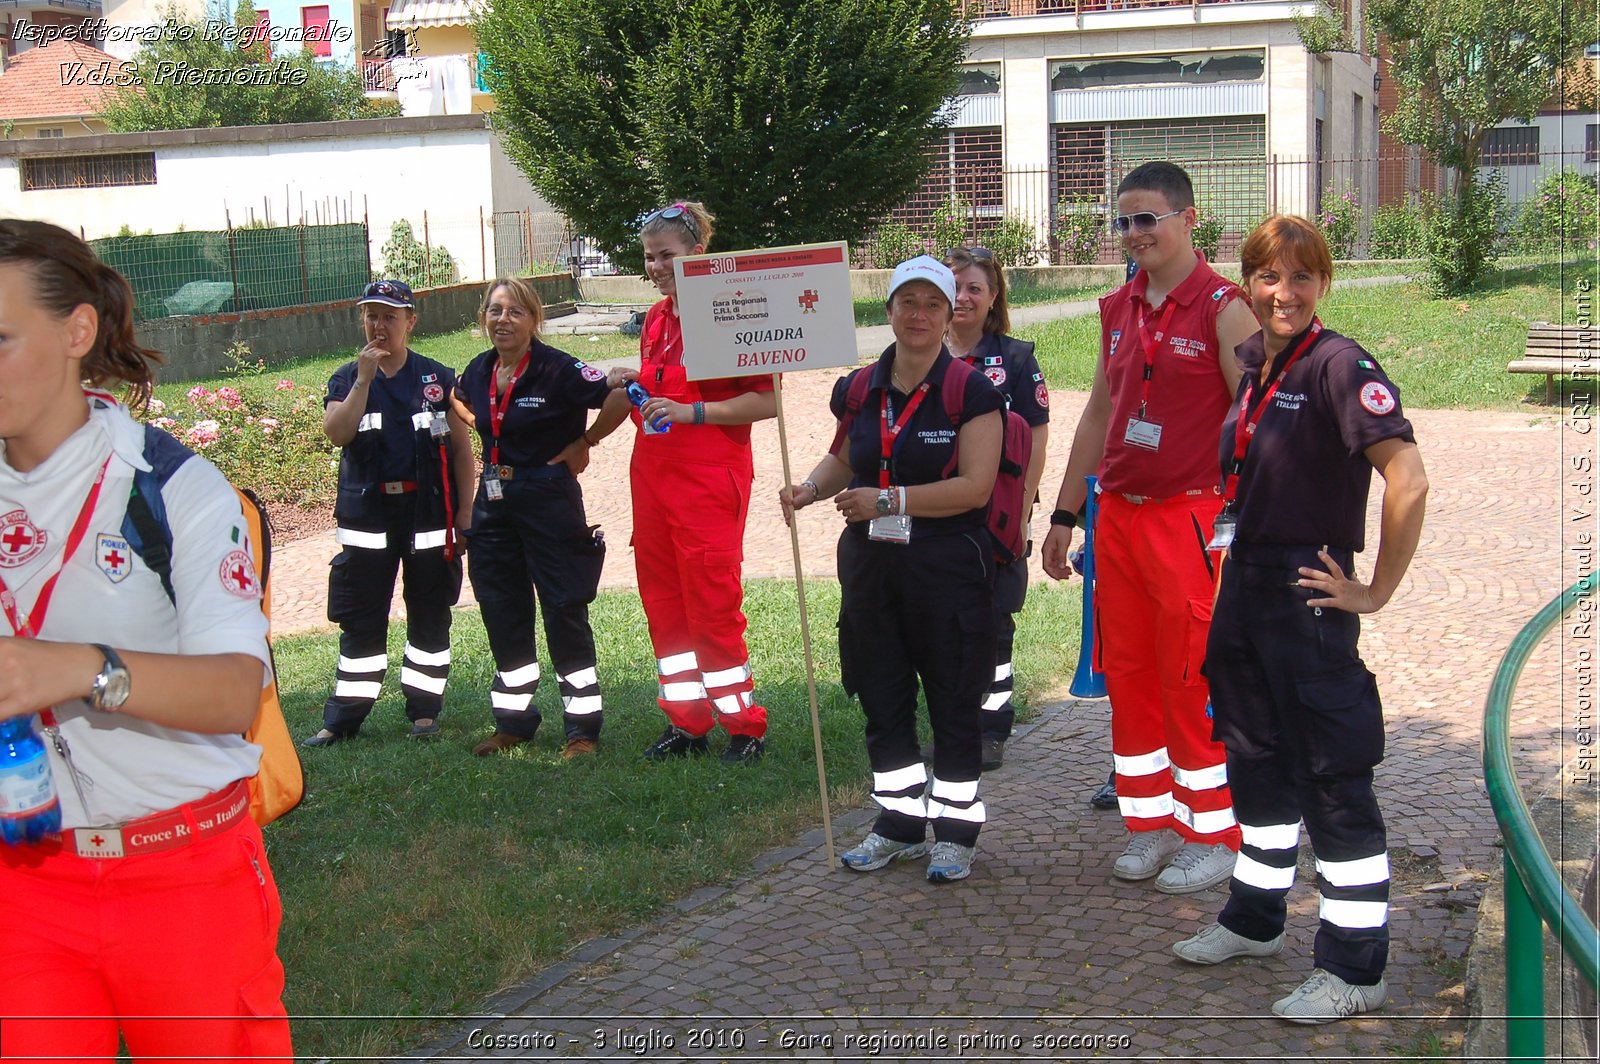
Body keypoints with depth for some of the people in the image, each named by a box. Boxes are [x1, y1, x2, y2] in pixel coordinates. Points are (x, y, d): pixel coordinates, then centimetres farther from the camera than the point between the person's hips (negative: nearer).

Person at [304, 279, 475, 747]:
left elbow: (461, 449, 3)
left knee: (430, 613, 7)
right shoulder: (346, 379, 5)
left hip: (428, 511, 0)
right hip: (367, 514, 0)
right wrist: (365, 378, -18)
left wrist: (464, 514, -2)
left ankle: (424, 707, 19)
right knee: (360, 617, 4)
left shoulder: (437, 378, 4)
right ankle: (344, 716, 11)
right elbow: (336, 433, -14)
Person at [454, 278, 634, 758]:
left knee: (564, 611, -2)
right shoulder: (479, 372, 5)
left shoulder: (558, 369, -15)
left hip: (548, 498, -6)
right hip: (493, 499, 7)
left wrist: (583, 443, -9)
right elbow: (462, 407, 27)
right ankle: (513, 722, 24)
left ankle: (583, 727, 8)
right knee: (502, 612, 12)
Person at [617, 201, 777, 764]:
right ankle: (686, 722, 20)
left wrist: (693, 411, -22)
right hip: (653, 474, 8)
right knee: (662, 601, 10)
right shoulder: (655, 320, 14)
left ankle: (745, 726, 6)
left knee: (712, 604, -6)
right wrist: (634, 394, 10)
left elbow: (767, 401, -16)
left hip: (710, 478, -8)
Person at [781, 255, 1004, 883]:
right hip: (871, 567, 5)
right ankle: (900, 823, 25)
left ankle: (956, 830, 16)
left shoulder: (970, 391, -8)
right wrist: (809, 490, 0)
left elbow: (975, 484, -16)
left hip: (948, 569, -5)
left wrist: (889, 500, -22)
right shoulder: (859, 389, 7)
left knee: (953, 706, 4)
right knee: (882, 701, 11)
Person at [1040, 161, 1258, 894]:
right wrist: (1064, 515, 19)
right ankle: (1151, 823, 22)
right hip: (1119, 516, 7)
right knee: (1127, 678, 10)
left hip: (1190, 518, -6)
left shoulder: (1223, 308, -8)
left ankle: (1213, 838, 12)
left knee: (1191, 682, -1)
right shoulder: (1119, 310, 12)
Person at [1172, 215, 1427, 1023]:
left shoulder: (1339, 367, -17)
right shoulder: (1252, 363, 8)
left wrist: (1377, 591, -19)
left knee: (1332, 775, -2)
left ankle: (1355, 968, 8)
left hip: (1307, 591, -9)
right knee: (1256, 757, 20)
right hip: (1243, 584, 9)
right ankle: (1255, 919, 37)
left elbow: (1408, 480, -26)